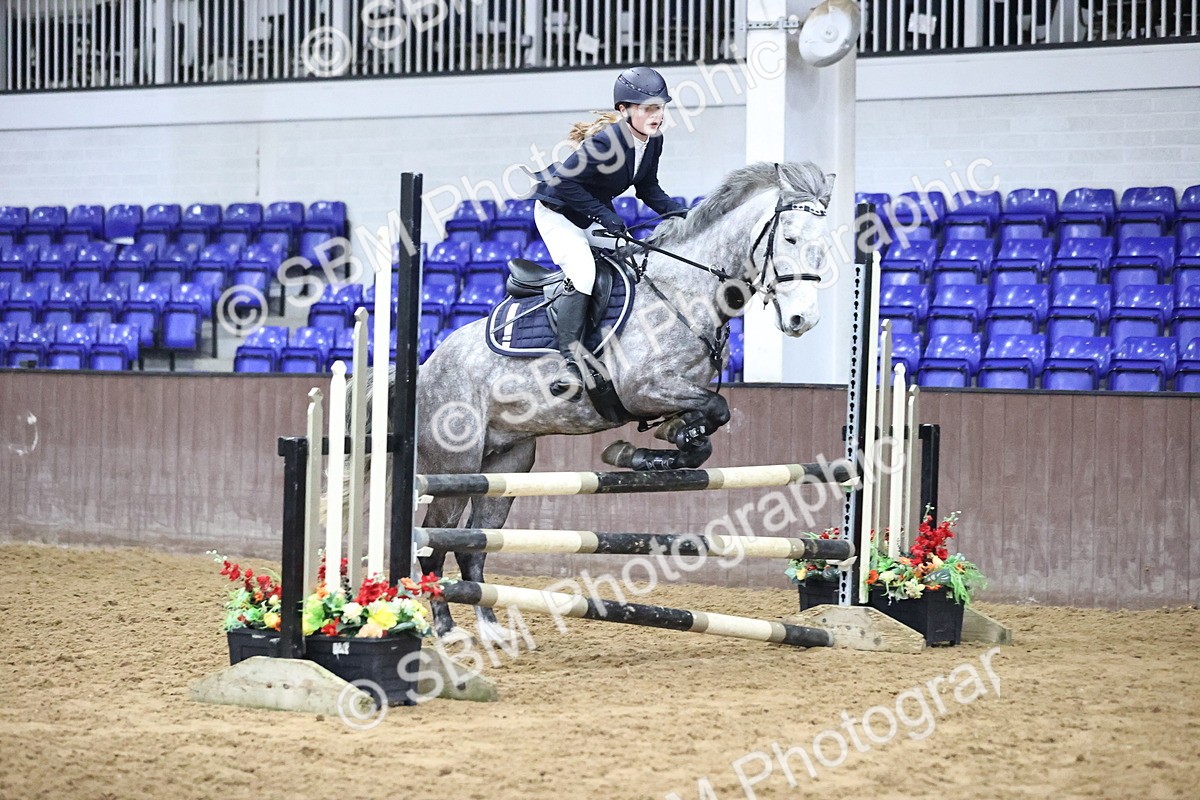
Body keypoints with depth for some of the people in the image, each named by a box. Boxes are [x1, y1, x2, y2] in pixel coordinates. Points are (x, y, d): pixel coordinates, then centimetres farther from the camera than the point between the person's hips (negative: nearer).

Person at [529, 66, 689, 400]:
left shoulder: (653, 142, -7)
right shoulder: (606, 140, -31)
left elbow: (648, 189, 8)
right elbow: (564, 182, -28)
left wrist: (677, 211, -8)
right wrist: (605, 216, -27)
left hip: (595, 217, 9)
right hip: (558, 213, -9)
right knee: (583, 273, -28)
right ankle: (569, 362, -31)